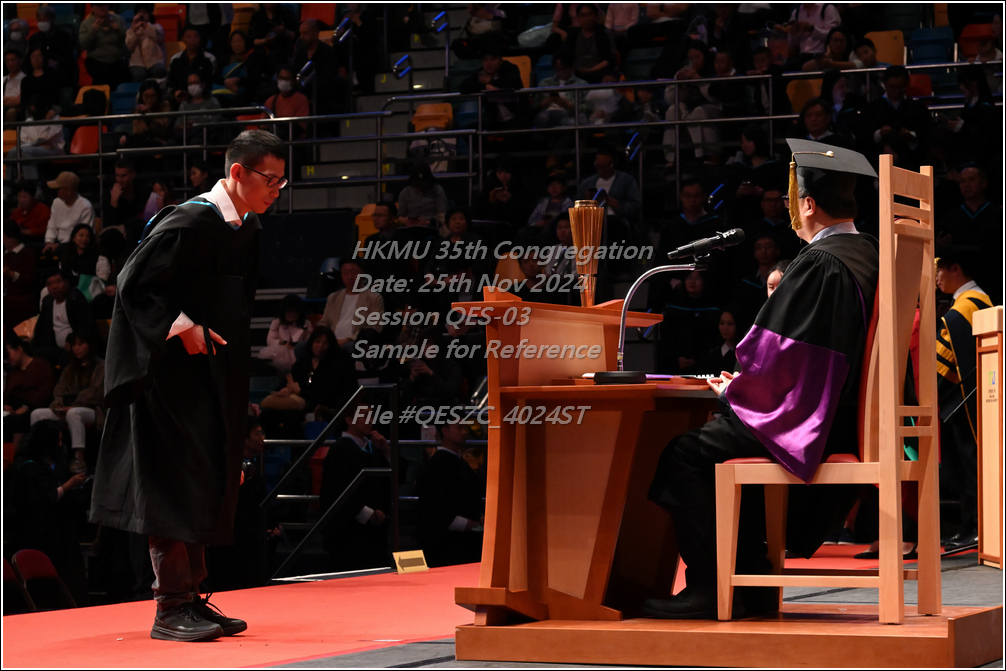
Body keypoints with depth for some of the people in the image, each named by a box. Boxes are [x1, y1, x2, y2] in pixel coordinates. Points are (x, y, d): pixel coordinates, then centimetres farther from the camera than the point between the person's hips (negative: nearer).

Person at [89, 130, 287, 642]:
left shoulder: (247, 229, 9)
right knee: (176, 480, -8)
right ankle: (171, 609, -4)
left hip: (211, 380, 9)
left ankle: (190, 599, 17)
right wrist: (182, 327, -20)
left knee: (209, 482, 10)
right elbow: (134, 283, -18)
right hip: (171, 374, -9)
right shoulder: (188, 223, -17)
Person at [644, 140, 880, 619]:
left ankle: (710, 589, -9)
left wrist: (732, 389, -3)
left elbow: (779, 359, -20)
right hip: (847, 429, 10)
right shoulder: (871, 258, 10)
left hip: (801, 427, -10)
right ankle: (755, 587, 20)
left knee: (682, 456, -7)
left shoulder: (818, 265, -18)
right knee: (715, 450, 24)